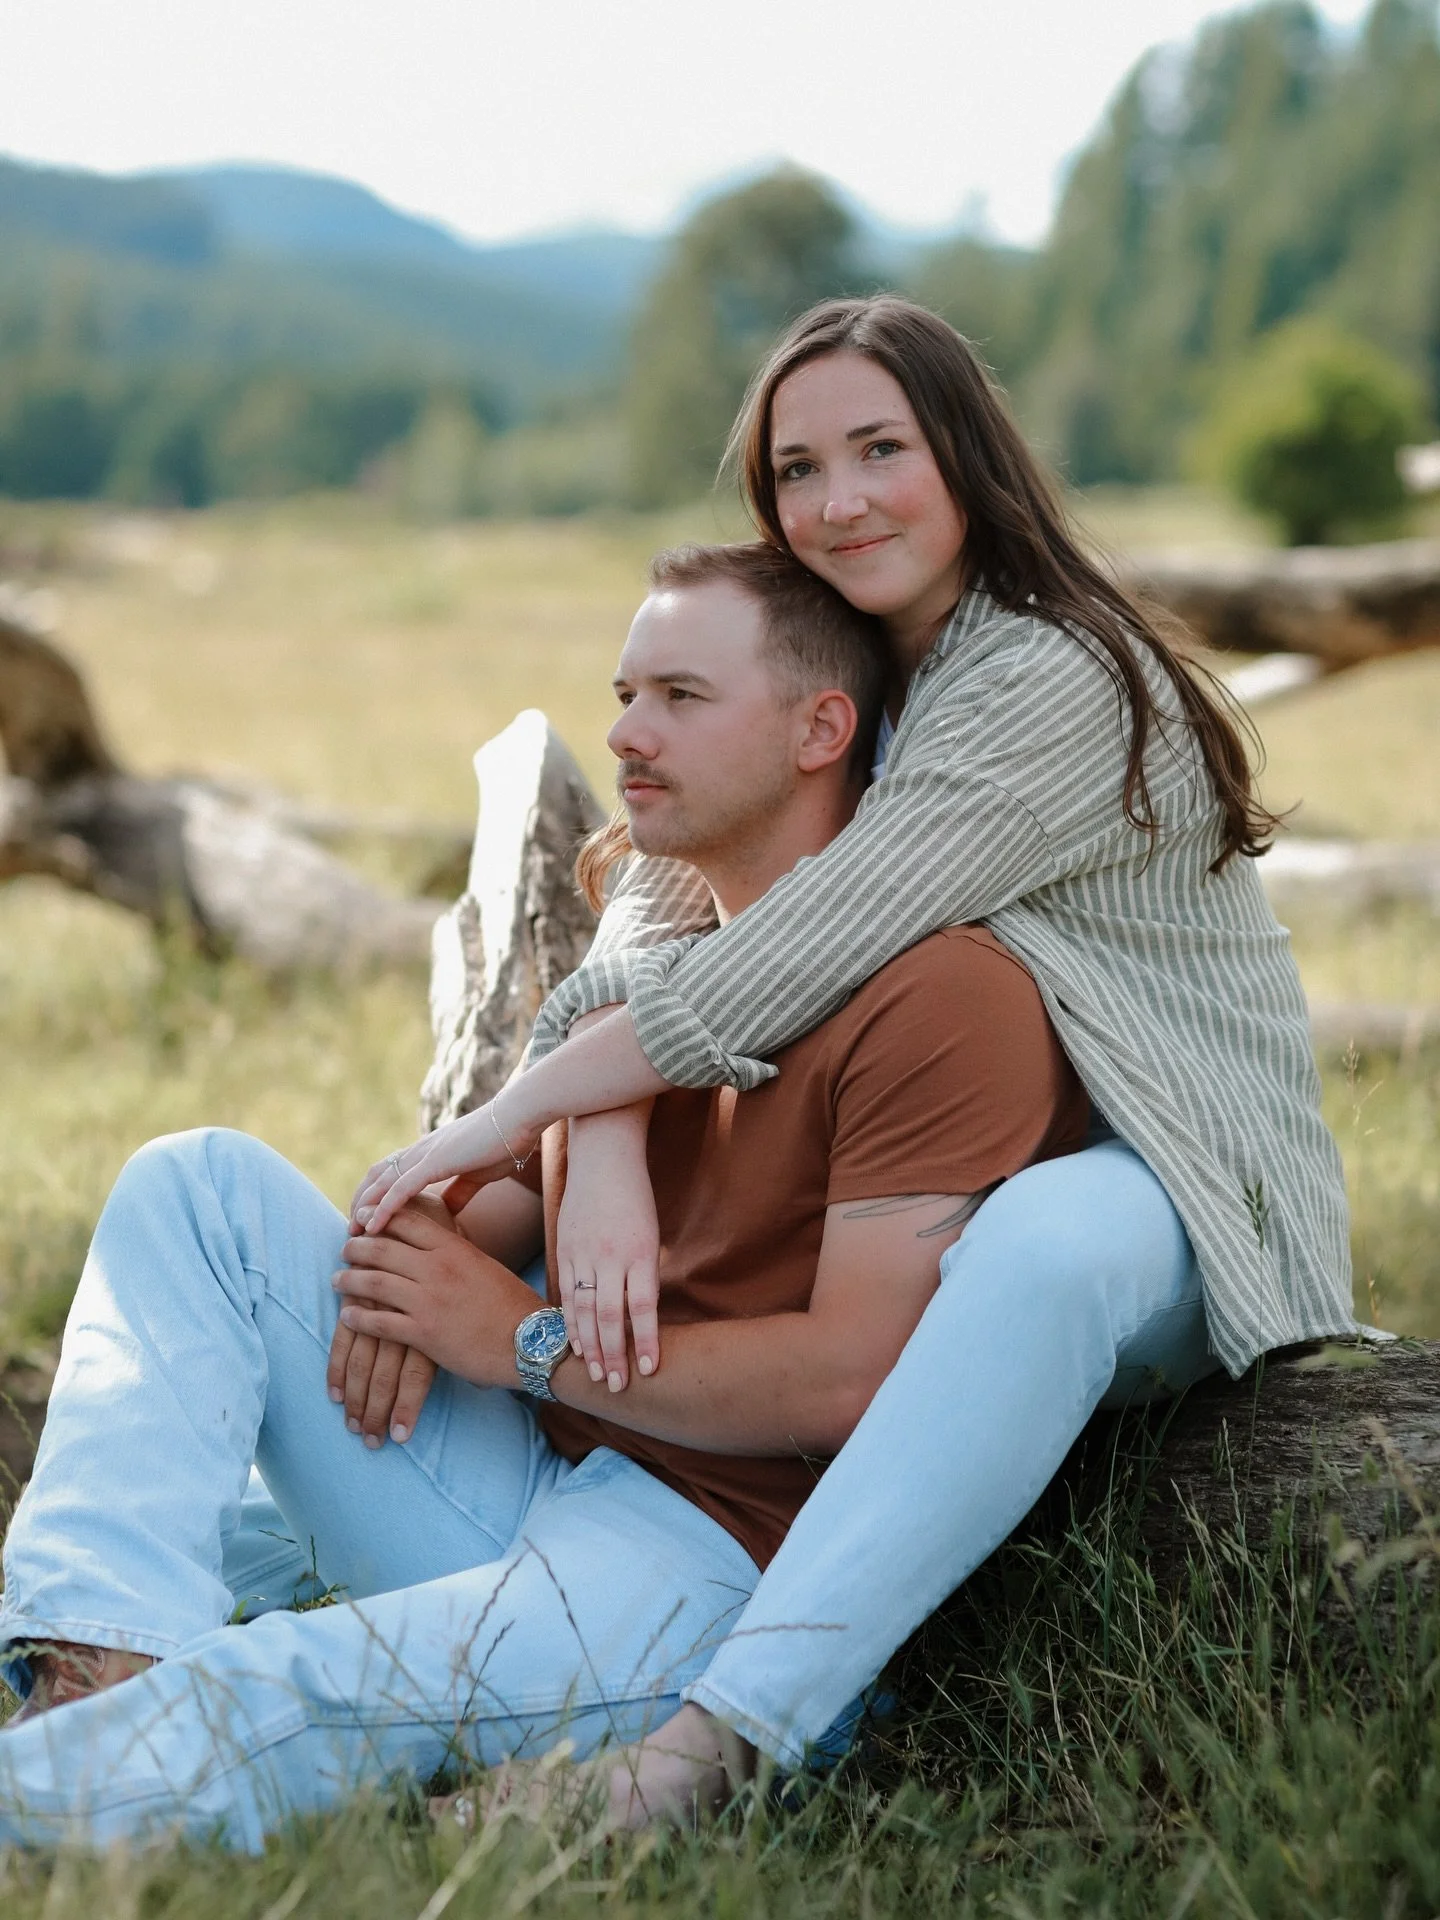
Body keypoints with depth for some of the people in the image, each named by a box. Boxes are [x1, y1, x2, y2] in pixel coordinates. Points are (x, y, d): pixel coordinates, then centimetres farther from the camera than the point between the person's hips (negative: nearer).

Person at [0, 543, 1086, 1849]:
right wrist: (407, 1263, -5)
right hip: (524, 1484, 9)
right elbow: (501, 1196, 21)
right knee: (200, 1185, -2)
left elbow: (854, 1379, -20)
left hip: (716, 1564, -9)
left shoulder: (947, 998, -13)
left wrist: (530, 1339, -13)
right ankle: (107, 1665, -21)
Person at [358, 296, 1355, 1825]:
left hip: (1175, 1183, -9)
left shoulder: (1058, 684, -18)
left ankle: (726, 1736, -48)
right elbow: (650, 913, -5)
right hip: (946, 1185, 9)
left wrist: (500, 1121, -18)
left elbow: (776, 972, -25)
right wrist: (603, 1159, -24)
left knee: (1042, 1243, -41)